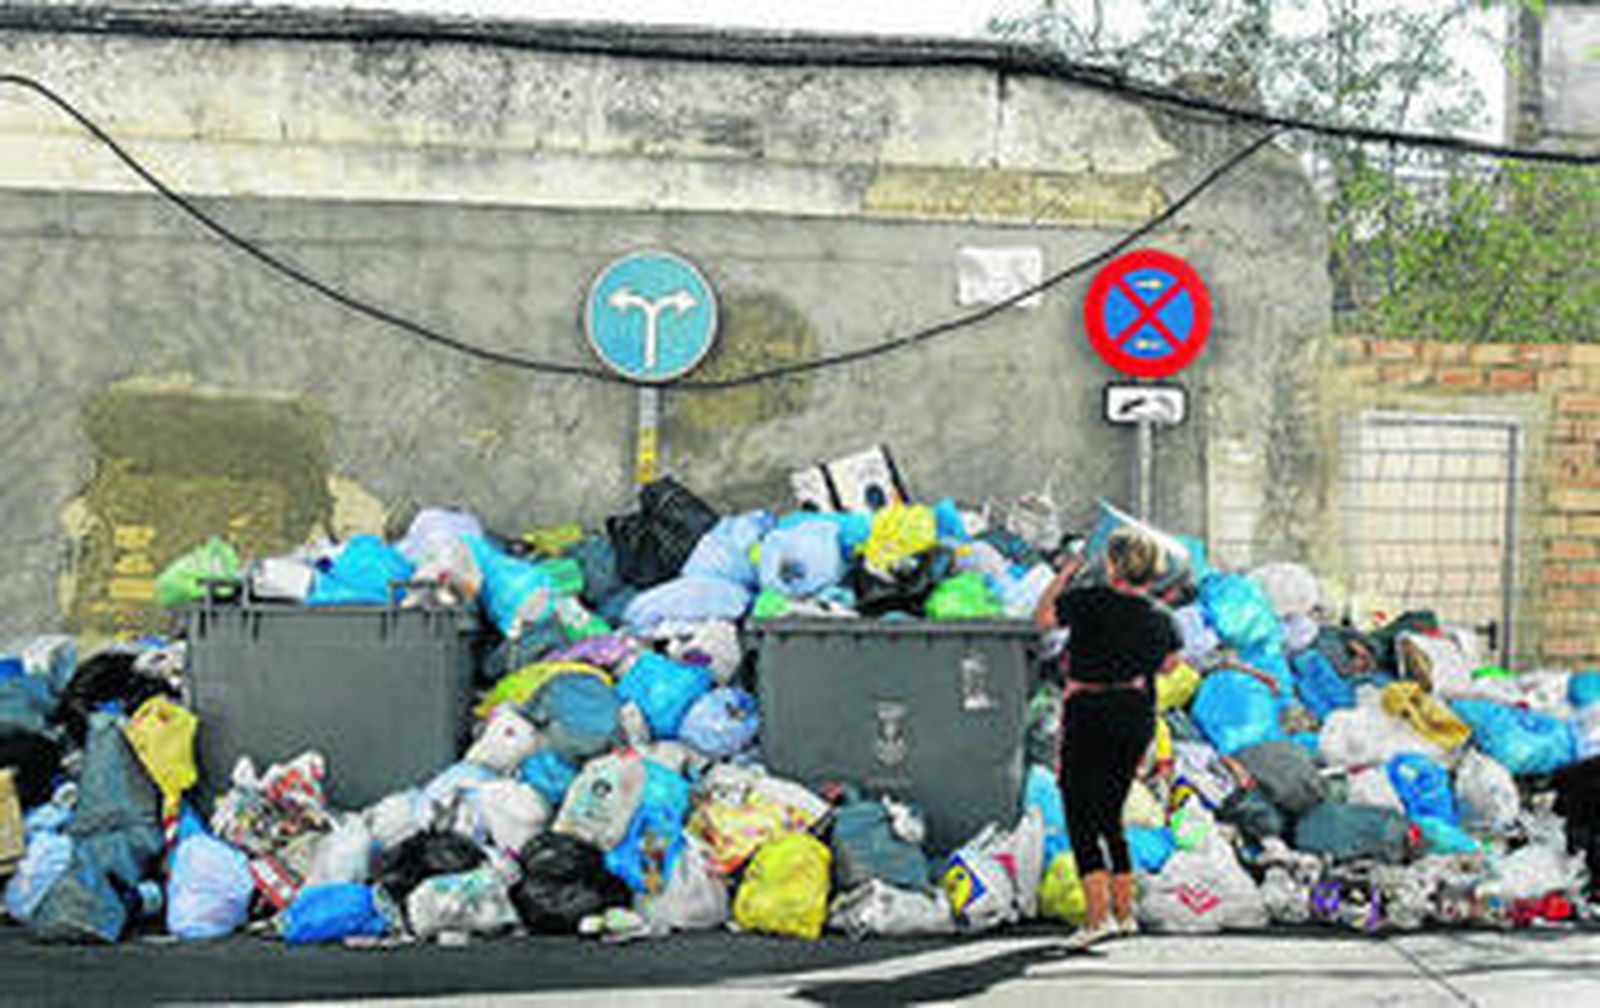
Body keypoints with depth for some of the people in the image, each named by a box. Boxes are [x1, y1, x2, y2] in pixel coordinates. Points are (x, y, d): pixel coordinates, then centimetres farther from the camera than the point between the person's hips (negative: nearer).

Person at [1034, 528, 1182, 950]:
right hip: (1139, 718, 6)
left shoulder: (1092, 601, -13)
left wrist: (1064, 575, 12)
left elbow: (1042, 617, 2)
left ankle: (1099, 916, -16)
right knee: (1111, 816, 19)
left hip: (1089, 714, -6)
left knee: (1082, 820, -4)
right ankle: (1125, 911, 23)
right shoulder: (1161, 617, 2)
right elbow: (1169, 664, 18)